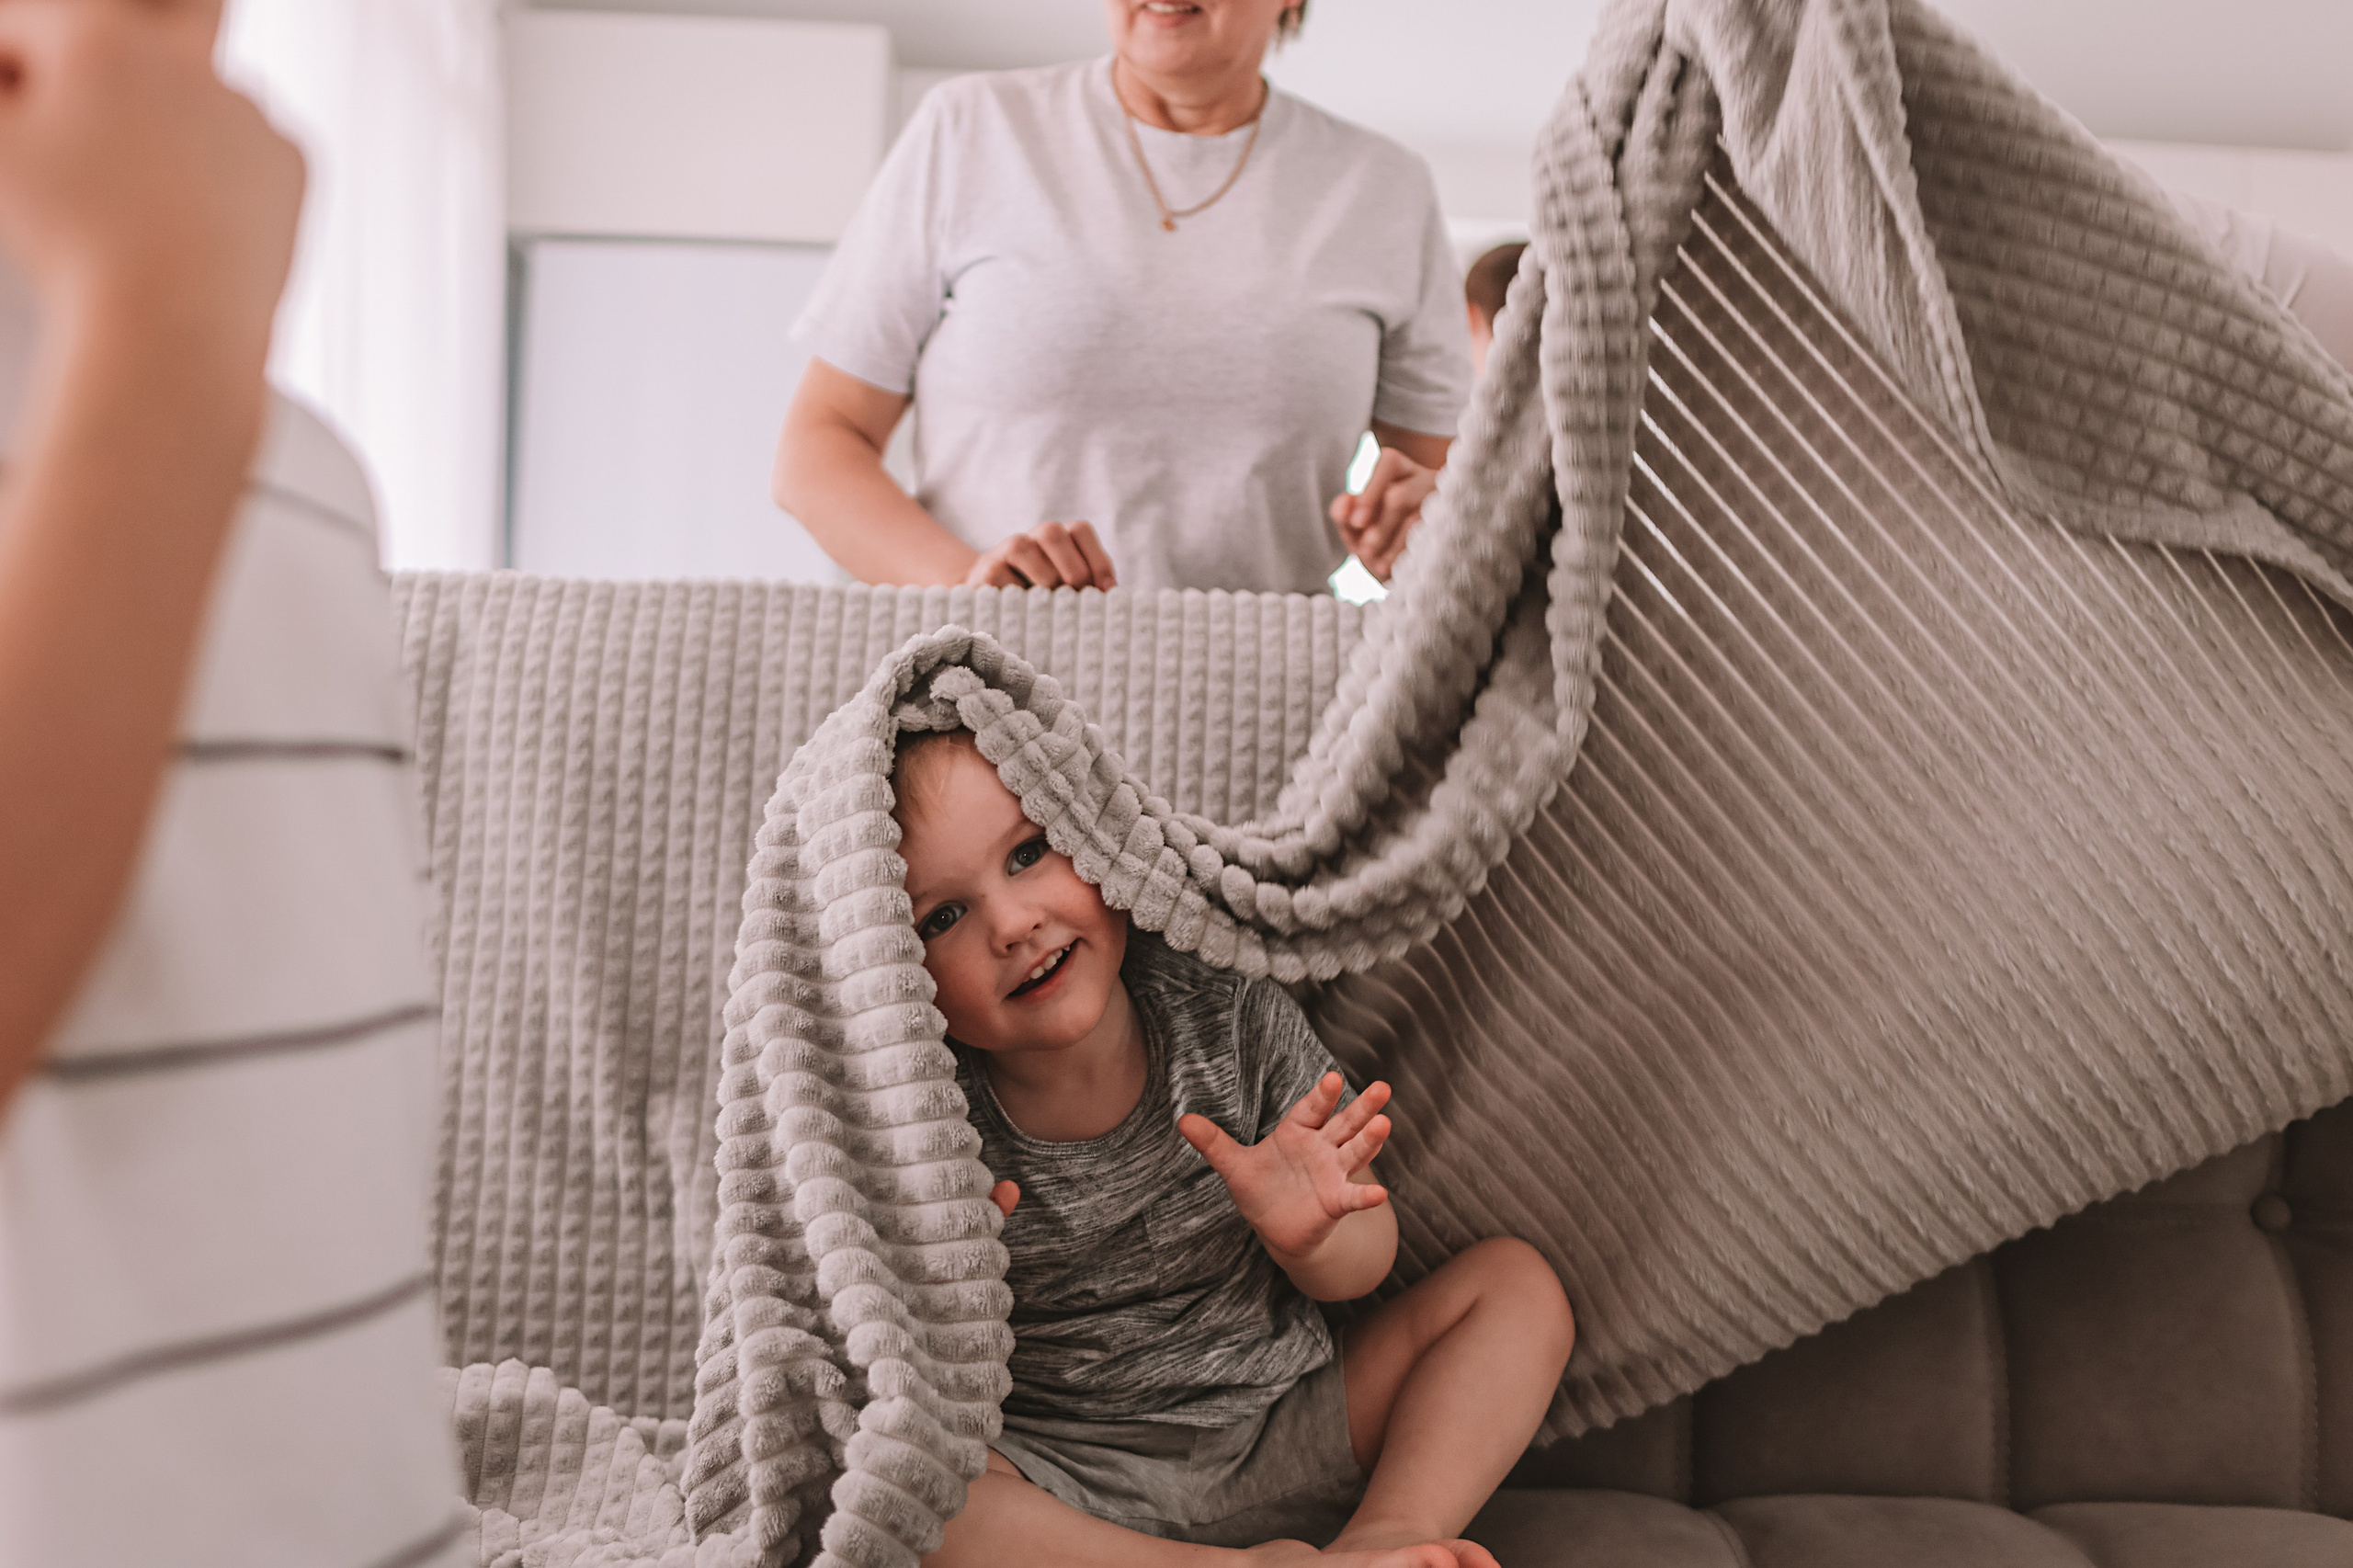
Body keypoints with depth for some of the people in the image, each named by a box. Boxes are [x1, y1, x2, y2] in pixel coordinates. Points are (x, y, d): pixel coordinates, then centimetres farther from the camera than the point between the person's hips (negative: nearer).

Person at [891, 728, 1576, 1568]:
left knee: (1512, 1279, -2)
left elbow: (1364, 1264, -1)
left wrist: (1308, 1237, -25)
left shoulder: (1233, 1014, -10)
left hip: (1283, 1438, 3)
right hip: (1068, 1493, -2)